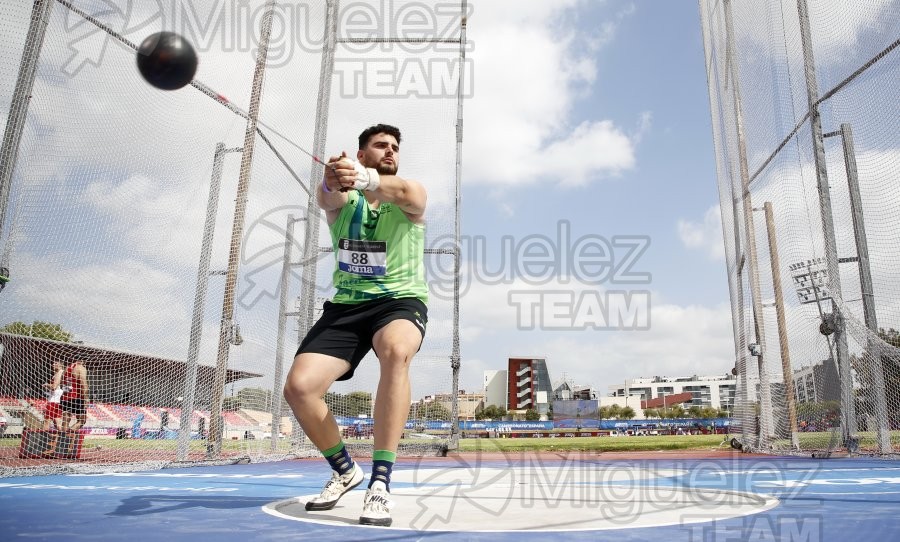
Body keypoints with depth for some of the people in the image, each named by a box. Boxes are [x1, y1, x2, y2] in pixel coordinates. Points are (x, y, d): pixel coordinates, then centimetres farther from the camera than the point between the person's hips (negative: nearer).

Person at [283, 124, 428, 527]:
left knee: (396, 351, -38)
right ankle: (345, 471, 14)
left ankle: (380, 483, -28)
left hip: (400, 300, -3)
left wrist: (362, 178, -50)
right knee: (298, 387, -14)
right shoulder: (341, 199, 5)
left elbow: (406, 192, -27)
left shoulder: (410, 198, 0)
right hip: (346, 305, 3)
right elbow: (328, 194, -22)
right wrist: (334, 178, -49)